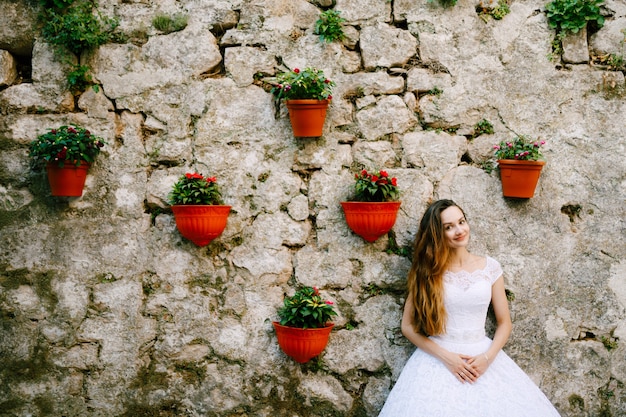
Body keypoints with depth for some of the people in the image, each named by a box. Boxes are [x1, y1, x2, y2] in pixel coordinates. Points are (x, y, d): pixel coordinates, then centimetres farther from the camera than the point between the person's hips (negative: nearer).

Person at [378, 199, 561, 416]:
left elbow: (504, 322, 7)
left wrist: (488, 357, -9)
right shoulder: (427, 271, -1)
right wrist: (446, 357, -10)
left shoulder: (490, 267, 3)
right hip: (438, 359, -1)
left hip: (482, 356, 1)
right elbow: (408, 326, -1)